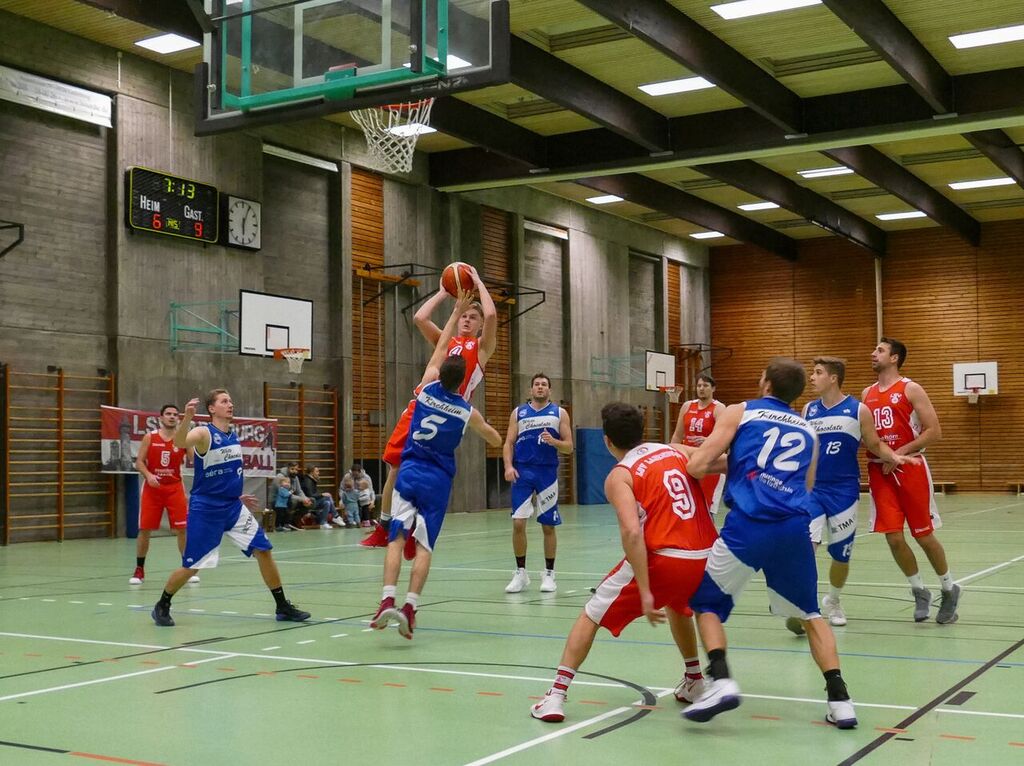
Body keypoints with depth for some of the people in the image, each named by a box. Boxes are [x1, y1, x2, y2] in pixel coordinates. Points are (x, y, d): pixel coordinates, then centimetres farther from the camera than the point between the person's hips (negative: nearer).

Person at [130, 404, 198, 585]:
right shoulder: (150, 437, -1)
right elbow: (139, 462, -2)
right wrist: (148, 475, -19)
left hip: (175, 488, 0)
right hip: (152, 488, 0)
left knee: (182, 529, -2)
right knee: (144, 529, 0)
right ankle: (139, 570, 13)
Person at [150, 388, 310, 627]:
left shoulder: (233, 436, 9)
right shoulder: (203, 433, -12)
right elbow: (179, 442, -36)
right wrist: (187, 418, -53)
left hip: (233, 507, 6)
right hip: (205, 509, -6)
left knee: (264, 550, -1)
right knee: (191, 566, -1)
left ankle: (282, 607, 9)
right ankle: (162, 606, 22)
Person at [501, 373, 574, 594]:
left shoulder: (559, 413, 7)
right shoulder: (518, 412, 10)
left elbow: (569, 447, 4)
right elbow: (509, 443, 7)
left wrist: (553, 442, -16)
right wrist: (508, 465, -10)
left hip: (547, 473, 0)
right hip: (522, 472, 0)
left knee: (548, 526, 4)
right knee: (518, 523, -7)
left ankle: (549, 574, 16)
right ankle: (521, 573, 7)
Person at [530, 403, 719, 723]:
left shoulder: (619, 476, -2)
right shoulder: (677, 451, 15)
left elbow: (632, 532, -16)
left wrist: (645, 593, -17)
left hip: (663, 558, -6)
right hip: (706, 557, 6)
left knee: (591, 615, 11)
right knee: (677, 606, 39)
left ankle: (556, 696, 3)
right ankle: (694, 682, 46)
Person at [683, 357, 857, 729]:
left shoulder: (739, 412, 13)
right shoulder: (808, 431, 24)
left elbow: (697, 467, 3)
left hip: (748, 524, -3)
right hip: (795, 527, 3)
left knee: (706, 601, 15)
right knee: (809, 612, 22)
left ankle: (721, 682, -5)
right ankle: (840, 700, 12)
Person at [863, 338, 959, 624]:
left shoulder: (911, 389, -5)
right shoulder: (867, 393, 12)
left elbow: (934, 432, -10)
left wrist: (900, 452, -16)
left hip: (910, 469, -4)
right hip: (879, 471, 4)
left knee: (924, 534, 2)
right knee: (893, 537, -2)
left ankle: (949, 590, 23)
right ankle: (919, 592, 17)